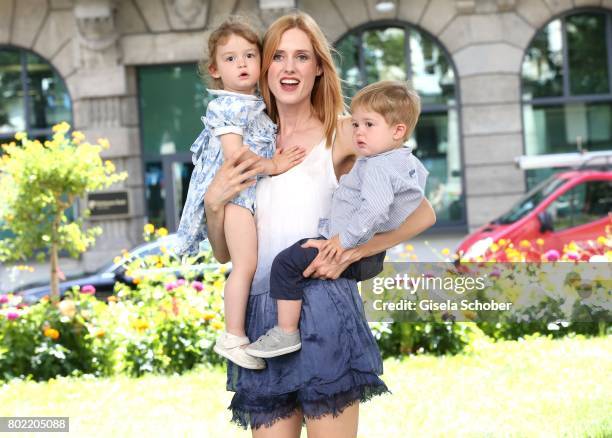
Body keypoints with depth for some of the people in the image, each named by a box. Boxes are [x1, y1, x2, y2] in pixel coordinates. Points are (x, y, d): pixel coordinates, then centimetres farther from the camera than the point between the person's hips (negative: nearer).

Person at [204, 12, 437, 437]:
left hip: (324, 310, -4)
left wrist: (349, 253, -8)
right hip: (262, 318, 4)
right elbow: (224, 253, 17)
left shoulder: (342, 135, 5)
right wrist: (213, 201, -2)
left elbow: (422, 214, 1)